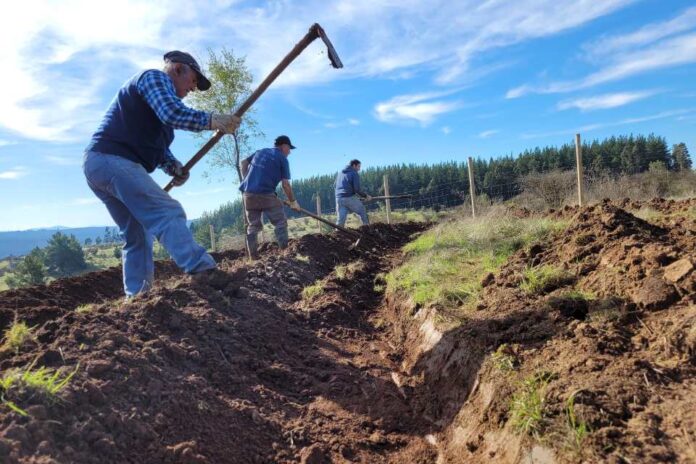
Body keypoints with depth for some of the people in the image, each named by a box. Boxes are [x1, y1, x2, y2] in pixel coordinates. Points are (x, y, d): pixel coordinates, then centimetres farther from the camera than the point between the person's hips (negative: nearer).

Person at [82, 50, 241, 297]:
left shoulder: (159, 103, 31)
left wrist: (173, 166, 6)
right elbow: (173, 113, -19)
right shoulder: (155, 77, 2)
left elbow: (158, 146, 24)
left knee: (137, 236, 12)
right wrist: (213, 121, -14)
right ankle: (202, 271, -34)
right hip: (115, 161, -10)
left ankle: (136, 297, 12)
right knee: (168, 213, -21)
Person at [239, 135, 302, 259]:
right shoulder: (282, 159, 1)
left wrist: (246, 179, 21)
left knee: (253, 226, 11)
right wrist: (293, 202, 5)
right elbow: (285, 184, -3)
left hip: (248, 193, 6)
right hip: (266, 194, -6)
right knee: (280, 223, 3)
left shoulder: (260, 152, 20)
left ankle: (253, 257, 9)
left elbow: (244, 162, 24)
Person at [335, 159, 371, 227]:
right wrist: (366, 196, 0)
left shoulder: (340, 174, 20)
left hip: (339, 198, 6)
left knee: (341, 218, 5)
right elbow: (357, 189, -10)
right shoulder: (354, 174, -2)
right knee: (363, 212, 11)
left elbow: (336, 186, 24)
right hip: (350, 198, -6)